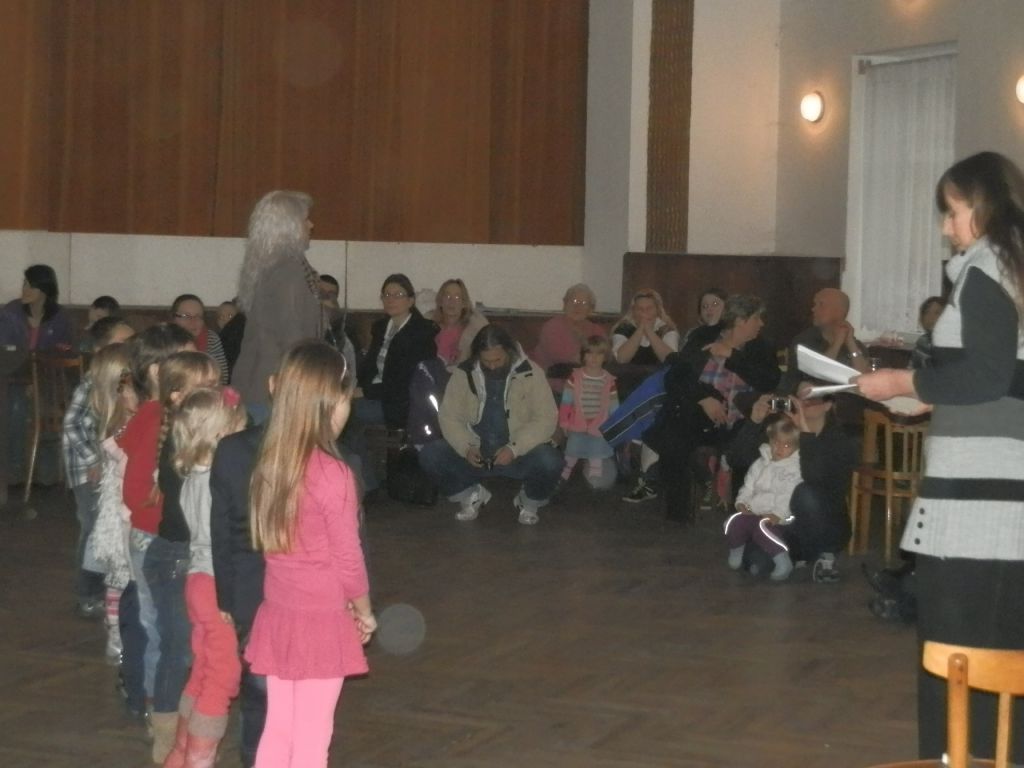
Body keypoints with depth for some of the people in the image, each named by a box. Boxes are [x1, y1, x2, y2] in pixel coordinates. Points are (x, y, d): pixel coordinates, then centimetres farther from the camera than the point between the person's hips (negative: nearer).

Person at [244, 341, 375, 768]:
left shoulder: (269, 463, 0)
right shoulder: (332, 474, -20)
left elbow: (272, 544, 5)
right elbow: (347, 558, -13)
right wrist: (363, 611, 5)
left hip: (278, 616, 6)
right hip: (322, 621, -6)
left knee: (277, 730, 15)